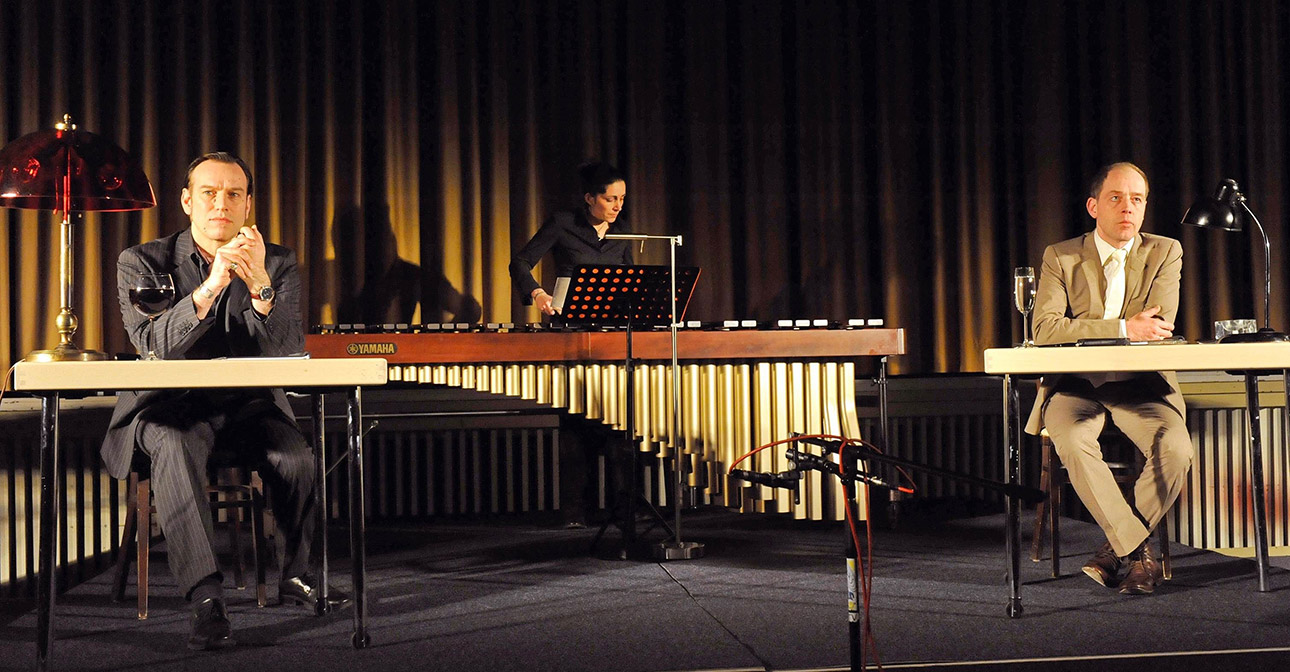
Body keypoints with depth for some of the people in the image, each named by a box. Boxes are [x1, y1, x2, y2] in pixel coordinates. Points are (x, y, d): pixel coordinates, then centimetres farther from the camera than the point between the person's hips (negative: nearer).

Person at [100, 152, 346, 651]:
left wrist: (260, 286, -26)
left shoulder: (278, 264, 4)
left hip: (249, 404, 2)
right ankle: (206, 599, -39)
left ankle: (295, 575, -1)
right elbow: (154, 346, -16)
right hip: (170, 405, -2)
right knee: (175, 448, -35)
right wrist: (211, 285, -29)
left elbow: (287, 354, -9)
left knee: (297, 458, -27)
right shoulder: (142, 262, 0)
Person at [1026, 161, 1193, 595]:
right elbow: (1045, 330, -11)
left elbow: (1159, 329, -8)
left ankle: (1118, 548, -9)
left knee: (1175, 449, -28)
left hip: (1141, 385, 1)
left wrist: (1083, 331, -11)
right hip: (1075, 386, -1)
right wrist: (1123, 328, -19)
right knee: (1073, 444, -33)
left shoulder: (1165, 252, 6)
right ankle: (1138, 550, -21)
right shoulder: (1061, 257, 3)